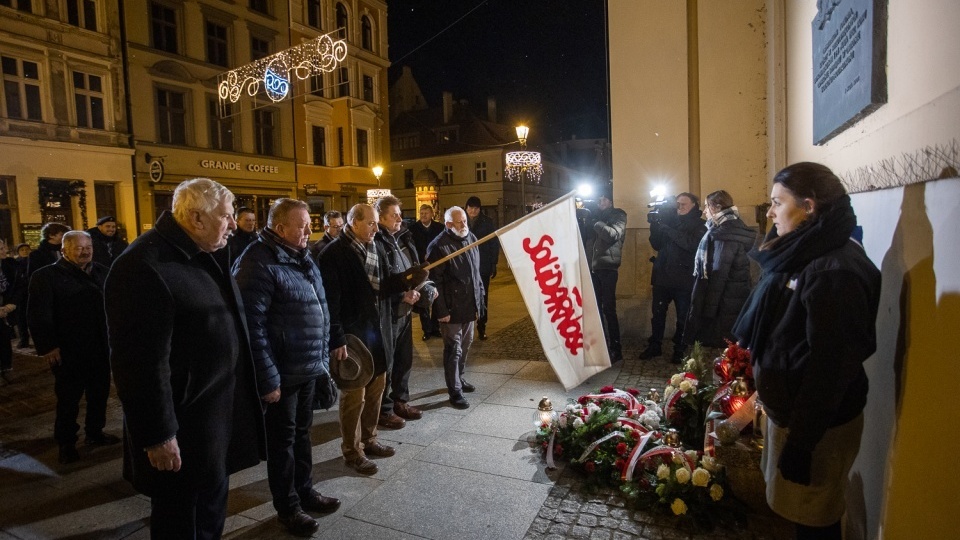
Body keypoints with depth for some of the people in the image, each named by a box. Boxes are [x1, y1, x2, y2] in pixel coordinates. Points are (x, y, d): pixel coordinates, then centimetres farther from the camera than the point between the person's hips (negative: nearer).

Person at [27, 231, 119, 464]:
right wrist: (48, 346, -16)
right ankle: (66, 443, 24)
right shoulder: (46, 276, -6)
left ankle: (95, 433, 33)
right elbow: (38, 315, -11)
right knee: (68, 399, 9)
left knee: (99, 394, 15)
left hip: (100, 348, 4)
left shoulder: (102, 272, 7)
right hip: (68, 351, -4)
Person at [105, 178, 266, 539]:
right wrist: (158, 435, -21)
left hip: (218, 408, 9)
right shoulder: (145, 267, -24)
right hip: (184, 423, -9)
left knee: (212, 501, 26)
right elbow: (143, 361, -25)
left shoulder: (204, 254, 6)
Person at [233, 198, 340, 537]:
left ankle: (305, 491, 38)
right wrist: (267, 378, -21)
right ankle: (287, 507, 27)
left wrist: (323, 355, 15)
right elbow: (252, 326, -22)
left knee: (302, 432, 21)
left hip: (307, 367, 8)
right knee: (283, 439, 9)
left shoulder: (301, 258, 10)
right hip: (282, 372, -8)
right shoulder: (258, 264, -18)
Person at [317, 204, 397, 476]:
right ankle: (352, 452, 22)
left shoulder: (377, 249, 9)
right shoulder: (334, 253, -14)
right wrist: (337, 340, -21)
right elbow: (330, 299, -18)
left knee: (375, 390, 17)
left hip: (377, 331, 8)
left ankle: (369, 440, 36)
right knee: (354, 396, 5)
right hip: (351, 335, -7)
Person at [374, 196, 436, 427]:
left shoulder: (402, 238, 9)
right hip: (388, 312, -8)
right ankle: (384, 410, 20)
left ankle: (400, 401, 34)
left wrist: (427, 289, 3)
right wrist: (402, 295, -23)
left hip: (404, 310, 8)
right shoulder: (377, 243, -17)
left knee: (405, 359, 18)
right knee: (386, 363, 5)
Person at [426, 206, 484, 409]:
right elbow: (435, 281, -16)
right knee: (453, 349, 2)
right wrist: (442, 310, -18)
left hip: (470, 305, 7)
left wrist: (479, 300, 13)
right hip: (452, 308, -7)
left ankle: (459, 378, 38)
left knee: (465, 345, 19)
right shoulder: (439, 246, -16)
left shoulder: (472, 239, 6)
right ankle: (454, 391, 14)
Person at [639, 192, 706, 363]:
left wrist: (667, 229, -22)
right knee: (658, 313, 9)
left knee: (683, 317, 6)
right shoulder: (669, 220, 10)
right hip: (662, 275, 3)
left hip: (684, 279, -3)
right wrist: (655, 226, -9)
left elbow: (691, 244, -19)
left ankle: (680, 350, 18)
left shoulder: (699, 225, 0)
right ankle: (654, 346, 22)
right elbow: (657, 245, 7)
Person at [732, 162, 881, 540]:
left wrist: (801, 442, -21)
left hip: (816, 423, -9)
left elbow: (830, 367, -26)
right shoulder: (803, 257, 5)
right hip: (788, 407, 9)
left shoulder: (833, 272, -26)